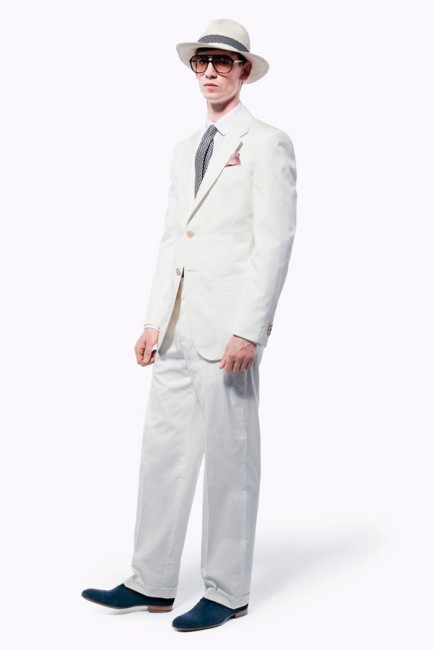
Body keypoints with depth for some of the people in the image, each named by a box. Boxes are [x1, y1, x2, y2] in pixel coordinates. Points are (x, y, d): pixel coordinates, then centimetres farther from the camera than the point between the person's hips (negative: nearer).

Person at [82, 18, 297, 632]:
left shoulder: (266, 144, -3)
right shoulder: (186, 150, 19)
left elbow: (274, 243, -10)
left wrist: (248, 330, -16)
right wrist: (155, 320, 11)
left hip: (228, 327, -7)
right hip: (180, 328, 7)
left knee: (229, 459, 1)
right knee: (163, 449, 9)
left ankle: (227, 592, 14)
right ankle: (152, 584, 19)